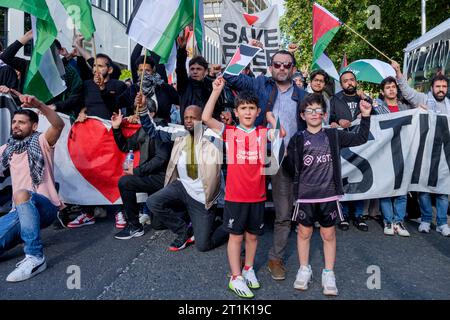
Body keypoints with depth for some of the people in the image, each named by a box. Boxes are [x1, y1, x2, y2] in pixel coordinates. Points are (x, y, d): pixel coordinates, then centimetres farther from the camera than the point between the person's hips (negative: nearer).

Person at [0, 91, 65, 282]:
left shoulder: (41, 142, -3)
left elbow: (59, 124, -23)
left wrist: (39, 105, -40)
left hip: (45, 206, -4)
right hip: (20, 210, 4)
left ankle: (35, 257, -36)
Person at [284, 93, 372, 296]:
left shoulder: (333, 135, 4)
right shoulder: (297, 139, 1)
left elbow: (360, 138, 9)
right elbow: (290, 167, 1)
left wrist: (365, 116, 1)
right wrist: (283, 155, -15)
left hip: (328, 194, 1)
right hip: (305, 195, 0)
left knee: (329, 234, 11)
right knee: (304, 232, 11)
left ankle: (328, 273, 25)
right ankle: (304, 270, 30)